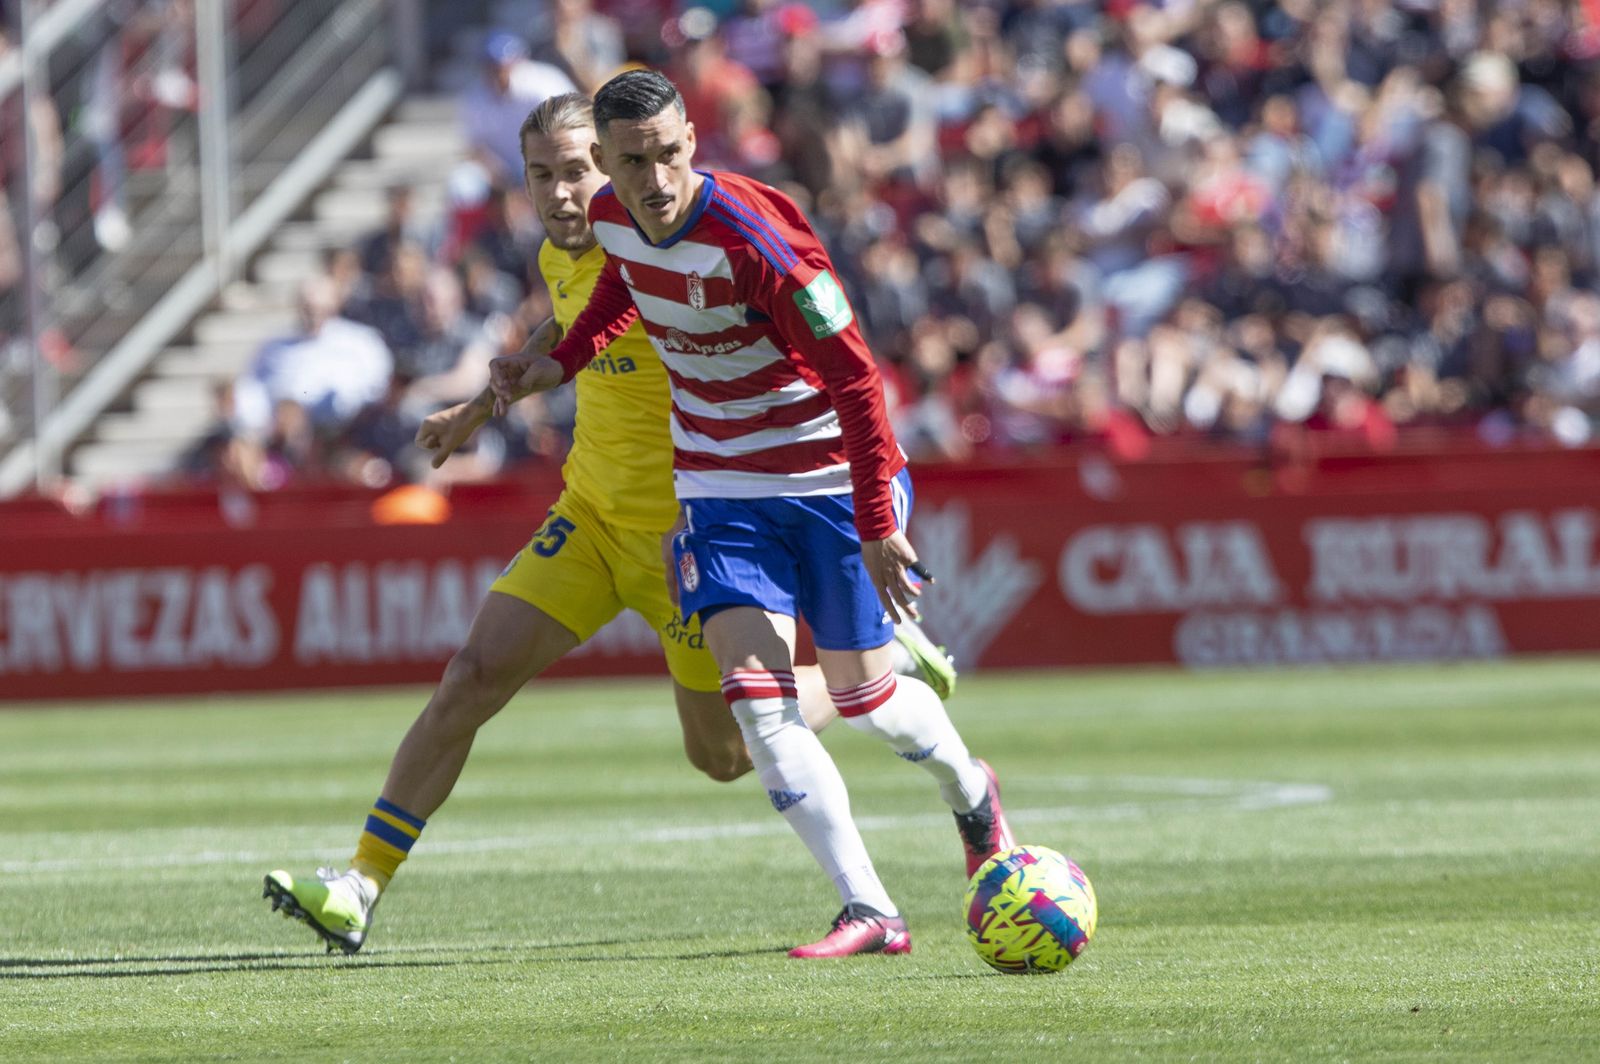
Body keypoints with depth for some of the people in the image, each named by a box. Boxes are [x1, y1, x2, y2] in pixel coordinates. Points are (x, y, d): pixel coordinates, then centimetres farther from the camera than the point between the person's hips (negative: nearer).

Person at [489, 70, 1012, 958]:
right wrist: (559, 364, 6)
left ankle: (970, 792, 44)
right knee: (757, 701, -14)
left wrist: (877, 525, -24)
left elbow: (854, 377, -23)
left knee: (862, 697, 9)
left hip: (832, 476, -5)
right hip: (721, 491, 5)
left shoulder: (753, 235, -27)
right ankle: (869, 911, -12)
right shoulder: (611, 219, -7)